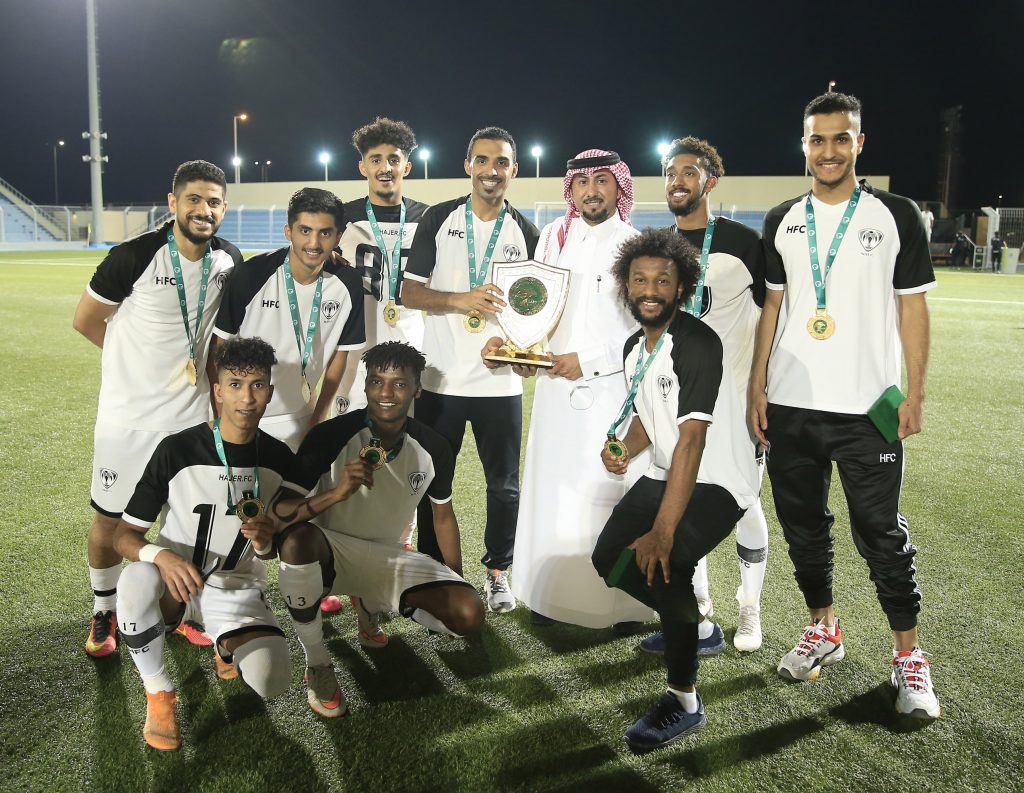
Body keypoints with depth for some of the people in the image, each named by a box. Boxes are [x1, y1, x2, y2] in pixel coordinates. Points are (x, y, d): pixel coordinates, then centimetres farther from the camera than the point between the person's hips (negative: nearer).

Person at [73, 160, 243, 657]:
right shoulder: (134, 257, -19)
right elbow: (86, 320, -5)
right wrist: (140, 358, 5)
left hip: (190, 415, 4)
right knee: (109, 520, 10)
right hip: (128, 414, -3)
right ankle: (103, 612, 34)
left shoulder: (229, 261, -5)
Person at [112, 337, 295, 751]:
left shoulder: (279, 458, -6)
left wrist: (265, 542, -19)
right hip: (174, 578, -2)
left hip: (238, 588, 2)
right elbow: (124, 535, -12)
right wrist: (162, 555, -34)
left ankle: (228, 645, 15)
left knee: (271, 680, -24)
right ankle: (158, 691, -8)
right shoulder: (177, 450, -17)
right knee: (137, 583, -38)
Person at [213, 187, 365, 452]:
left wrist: (318, 420, 1)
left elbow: (340, 353, 1)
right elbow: (220, 345, -10)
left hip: (301, 421, 2)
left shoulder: (348, 286, -10)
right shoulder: (251, 276, -18)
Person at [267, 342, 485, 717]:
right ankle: (317, 664, -15)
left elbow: (442, 514, 9)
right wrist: (335, 493, -43)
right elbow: (278, 516, -25)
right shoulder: (330, 436, -20)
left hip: (386, 557, 3)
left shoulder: (433, 449, -8)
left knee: (469, 614, -18)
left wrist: (458, 582, 14)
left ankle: (372, 605, 13)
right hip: (329, 552, -3)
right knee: (298, 537, -39)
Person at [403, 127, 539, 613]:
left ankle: (497, 572, 28)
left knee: (504, 484, 9)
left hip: (500, 381, 1)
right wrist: (462, 300, -19)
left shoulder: (526, 233, 6)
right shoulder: (439, 219, 1)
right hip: (441, 378, -1)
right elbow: (409, 292, -2)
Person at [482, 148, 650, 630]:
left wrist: (588, 361, -11)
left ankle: (621, 604, 10)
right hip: (556, 389, 4)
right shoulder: (553, 238, 11)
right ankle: (551, 595, 18)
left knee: (609, 495, -3)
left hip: (612, 394, -3)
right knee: (551, 491, 6)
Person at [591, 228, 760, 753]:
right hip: (664, 474, 9)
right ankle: (689, 621, 32)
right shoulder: (633, 348, 4)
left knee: (657, 564, -27)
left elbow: (692, 440, -29)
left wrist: (662, 531, -32)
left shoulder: (697, 343, -23)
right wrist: (624, 448, -7)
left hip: (717, 482, -9)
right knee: (608, 558, 6)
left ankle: (683, 703, -7)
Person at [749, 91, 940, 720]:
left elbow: (913, 308, 0)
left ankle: (910, 655, 18)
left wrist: (915, 393, -5)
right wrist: (757, 384, 3)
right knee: (803, 524, 13)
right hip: (790, 406, 4)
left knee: (882, 533, 2)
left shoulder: (896, 215, 0)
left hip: (867, 408, -3)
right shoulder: (782, 221, 9)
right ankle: (824, 631, 31)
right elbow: (772, 305, 10)